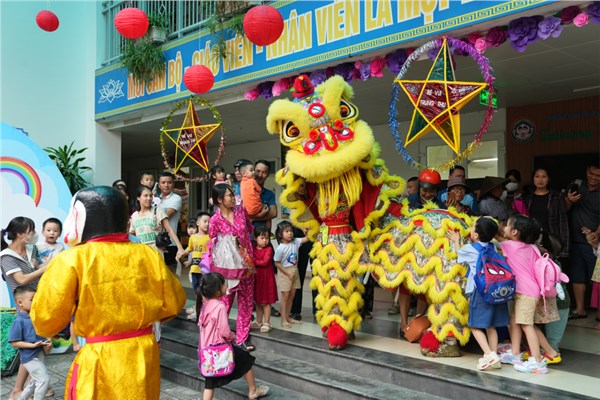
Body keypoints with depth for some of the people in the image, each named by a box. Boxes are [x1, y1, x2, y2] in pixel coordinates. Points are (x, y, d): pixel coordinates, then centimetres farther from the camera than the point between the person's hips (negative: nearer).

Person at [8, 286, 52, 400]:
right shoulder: (19, 321, -17)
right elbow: (14, 343, -17)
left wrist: (48, 343, -4)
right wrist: (33, 345, -24)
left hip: (39, 354, 8)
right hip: (30, 356, -8)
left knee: (35, 381, 22)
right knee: (44, 379, -10)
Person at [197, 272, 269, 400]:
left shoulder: (205, 304, 3)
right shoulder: (220, 306, -21)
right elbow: (225, 332, -22)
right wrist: (233, 338, 0)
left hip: (206, 348, 7)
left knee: (210, 382, 14)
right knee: (246, 359, 16)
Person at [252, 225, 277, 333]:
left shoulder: (269, 249, -7)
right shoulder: (253, 249, 8)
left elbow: (265, 262, -17)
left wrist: (254, 261, -15)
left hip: (266, 278, -5)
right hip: (256, 277, 5)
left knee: (266, 302, -1)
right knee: (258, 301, 14)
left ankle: (267, 323, 6)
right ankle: (258, 322, 25)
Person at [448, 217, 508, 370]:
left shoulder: (470, 249, -3)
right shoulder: (493, 247, 11)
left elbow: (458, 253, 18)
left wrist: (456, 240, 37)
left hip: (480, 291, -6)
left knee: (476, 326, -1)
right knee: (491, 326, 13)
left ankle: (489, 354, -15)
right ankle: (494, 357, 14)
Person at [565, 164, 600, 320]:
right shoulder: (576, 186, 6)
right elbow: (565, 210, 8)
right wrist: (569, 201, -13)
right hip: (575, 241, 4)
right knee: (577, 276, 10)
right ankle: (580, 309, 20)